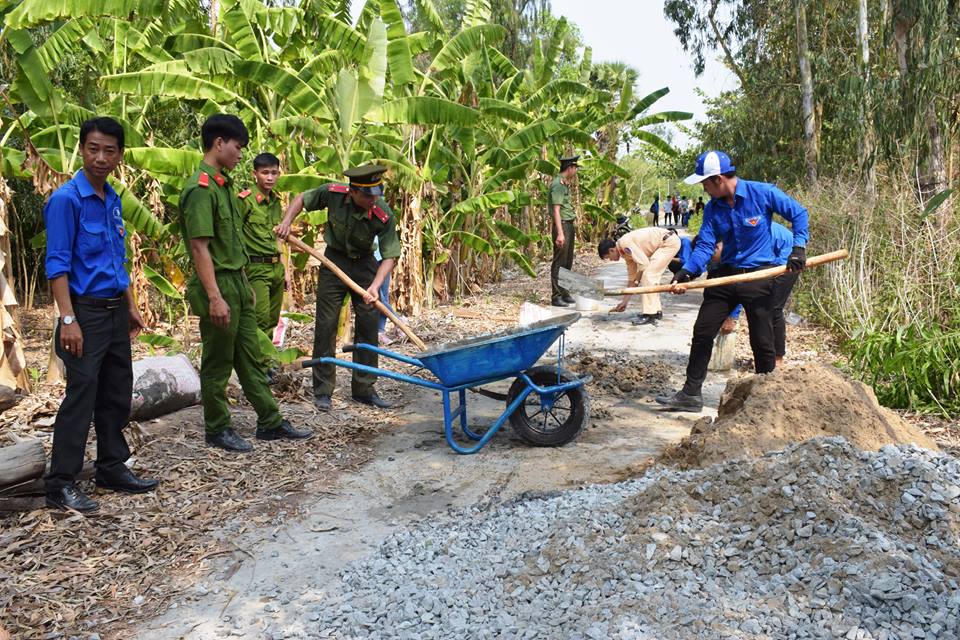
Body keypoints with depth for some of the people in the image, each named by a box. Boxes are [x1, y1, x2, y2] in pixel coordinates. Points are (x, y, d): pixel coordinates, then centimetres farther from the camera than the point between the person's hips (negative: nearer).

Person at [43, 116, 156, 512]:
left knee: (117, 393, 13)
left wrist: (131, 307, 17)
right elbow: (57, 264, -15)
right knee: (82, 394, -6)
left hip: (116, 311, 8)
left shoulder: (113, 200, 10)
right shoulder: (66, 199, -11)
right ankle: (60, 485, 4)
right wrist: (68, 319, -21)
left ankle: (112, 468, 25)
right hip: (86, 311, -8)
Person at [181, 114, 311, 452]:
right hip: (218, 286, -9)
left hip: (238, 283, 9)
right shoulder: (200, 188, -16)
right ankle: (217, 429, 18)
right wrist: (215, 297, -25)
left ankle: (270, 422, 24)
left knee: (251, 357, 15)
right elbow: (199, 247, -21)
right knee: (218, 363, 4)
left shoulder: (224, 184, 13)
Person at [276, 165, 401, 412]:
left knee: (368, 326, 1)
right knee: (326, 326, -1)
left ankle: (364, 389, 13)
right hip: (334, 260, 0)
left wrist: (375, 286, -35)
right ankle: (322, 390, 7)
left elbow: (390, 255, -22)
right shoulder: (333, 193, -20)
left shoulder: (384, 216, -24)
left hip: (364, 264, 0)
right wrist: (287, 221, -15)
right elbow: (302, 199, -1)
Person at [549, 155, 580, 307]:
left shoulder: (564, 184, 16)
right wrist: (560, 233, -25)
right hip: (562, 225, -10)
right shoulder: (558, 184, -14)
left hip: (569, 225, 10)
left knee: (568, 262, 14)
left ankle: (564, 293, 22)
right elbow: (556, 210, -21)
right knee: (559, 263, -6)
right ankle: (556, 297, -2)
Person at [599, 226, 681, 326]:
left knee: (648, 275, -12)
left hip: (670, 242, -10)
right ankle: (657, 310, 22)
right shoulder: (626, 252, 13)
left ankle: (649, 314, -11)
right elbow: (632, 277, 19)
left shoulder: (625, 243, -15)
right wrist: (624, 302, 22)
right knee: (652, 276, 15)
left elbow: (644, 264, -20)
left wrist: (636, 281, -3)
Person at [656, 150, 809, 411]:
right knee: (702, 333, 4)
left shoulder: (762, 193, -12)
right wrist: (685, 273, -21)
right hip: (726, 275, 5)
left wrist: (798, 248, -15)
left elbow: (799, 214, -4)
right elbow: (705, 245, -6)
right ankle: (691, 393, 14)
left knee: (762, 341, 1)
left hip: (759, 277, -5)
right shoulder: (712, 208, 1)